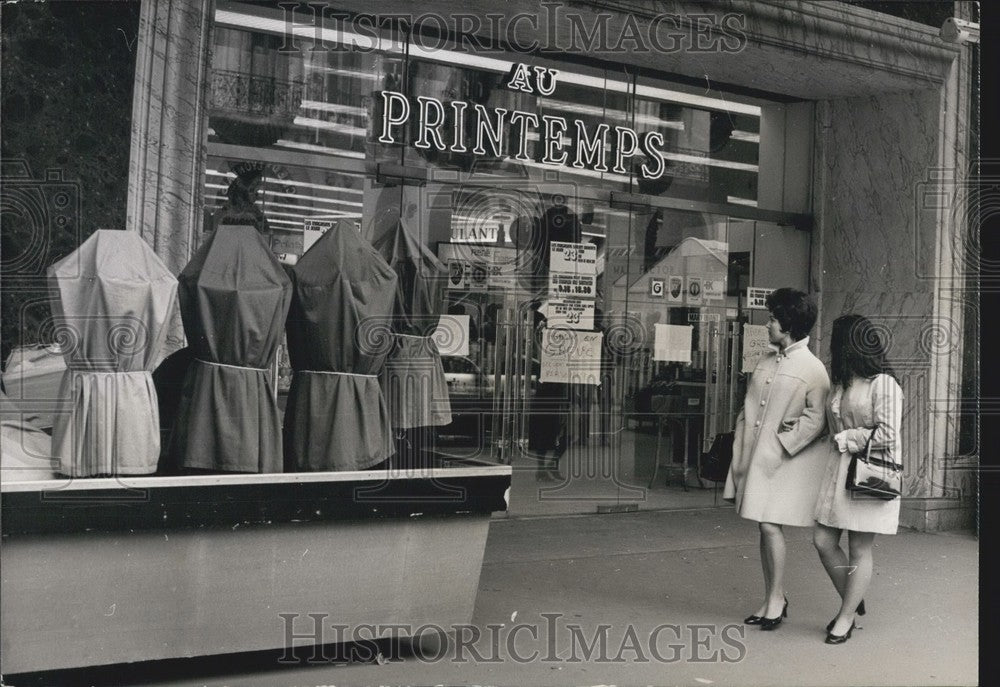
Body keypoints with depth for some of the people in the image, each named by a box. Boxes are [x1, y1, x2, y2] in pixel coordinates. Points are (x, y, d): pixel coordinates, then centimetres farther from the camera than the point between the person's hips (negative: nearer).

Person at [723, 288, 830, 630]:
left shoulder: (812, 368, -10)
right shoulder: (766, 361, 12)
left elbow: (816, 419, -16)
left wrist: (782, 444, -16)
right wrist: (741, 453, 10)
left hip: (785, 459, -7)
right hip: (756, 456, 7)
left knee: (770, 525, -11)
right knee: (764, 527, 11)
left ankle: (777, 598, 6)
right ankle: (771, 600, 21)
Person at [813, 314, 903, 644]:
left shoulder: (883, 383, -11)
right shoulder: (840, 384, 12)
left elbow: (887, 434, -16)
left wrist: (845, 440, -10)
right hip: (838, 469, 8)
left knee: (859, 551, 1)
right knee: (823, 541, 5)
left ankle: (846, 617, 14)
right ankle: (853, 602, 25)